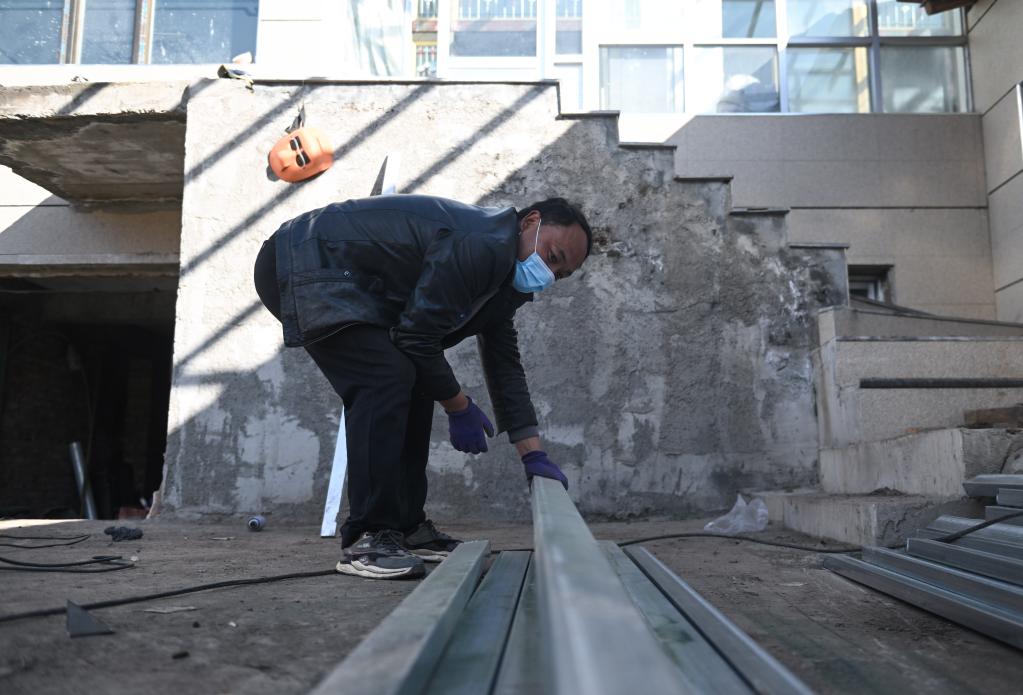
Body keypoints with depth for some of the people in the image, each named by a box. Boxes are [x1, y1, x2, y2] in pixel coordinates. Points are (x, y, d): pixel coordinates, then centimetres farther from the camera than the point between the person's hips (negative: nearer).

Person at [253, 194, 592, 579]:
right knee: (388, 378, -22)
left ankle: (406, 527, 12)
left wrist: (534, 455, 10)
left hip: (351, 290, 10)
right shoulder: (480, 245, -23)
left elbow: (505, 367, 12)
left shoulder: (505, 274, 9)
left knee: (413, 385, 6)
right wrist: (458, 407, -9)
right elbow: (417, 336, -23)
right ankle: (365, 540, -17)